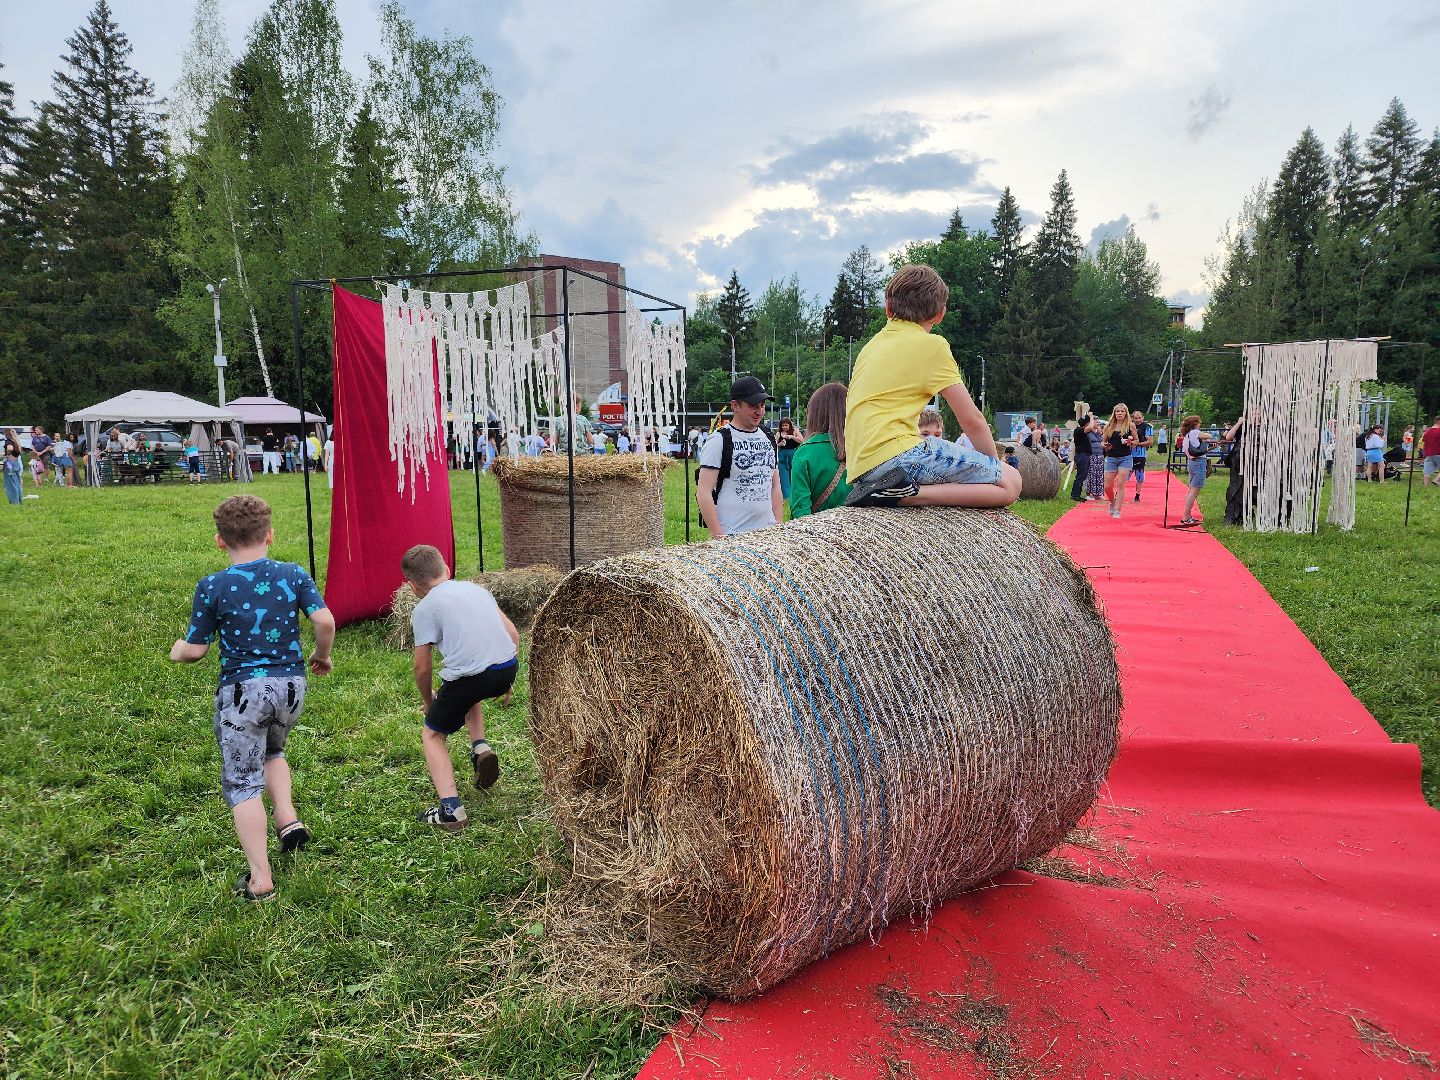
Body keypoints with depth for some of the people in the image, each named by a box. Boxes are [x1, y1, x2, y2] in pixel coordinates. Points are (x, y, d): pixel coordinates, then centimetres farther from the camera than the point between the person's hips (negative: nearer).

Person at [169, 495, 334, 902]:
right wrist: (322, 656, 10)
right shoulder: (294, 575, -2)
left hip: (242, 689, -3)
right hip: (291, 684, 3)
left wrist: (177, 651, 20)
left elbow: (195, 650, -3)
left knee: (242, 783, 7)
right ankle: (288, 818, 14)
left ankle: (260, 879, 7)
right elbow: (325, 621, -10)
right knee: (271, 751, 32)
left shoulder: (212, 588, -8)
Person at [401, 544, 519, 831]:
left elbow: (423, 668, 3)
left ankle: (450, 809, 2)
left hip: (469, 676, -6)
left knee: (432, 735, 18)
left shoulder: (424, 609, 3)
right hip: (508, 668, 6)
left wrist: (428, 701, 22)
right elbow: (513, 633, 19)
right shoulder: (475, 588, 19)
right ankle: (480, 747, 17)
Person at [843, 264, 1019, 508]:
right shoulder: (932, 344, 0)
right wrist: (994, 466, 17)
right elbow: (972, 420, 1)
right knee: (1010, 483, -7)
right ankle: (908, 494, -19)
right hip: (895, 453, -8)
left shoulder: (871, 345, 22)